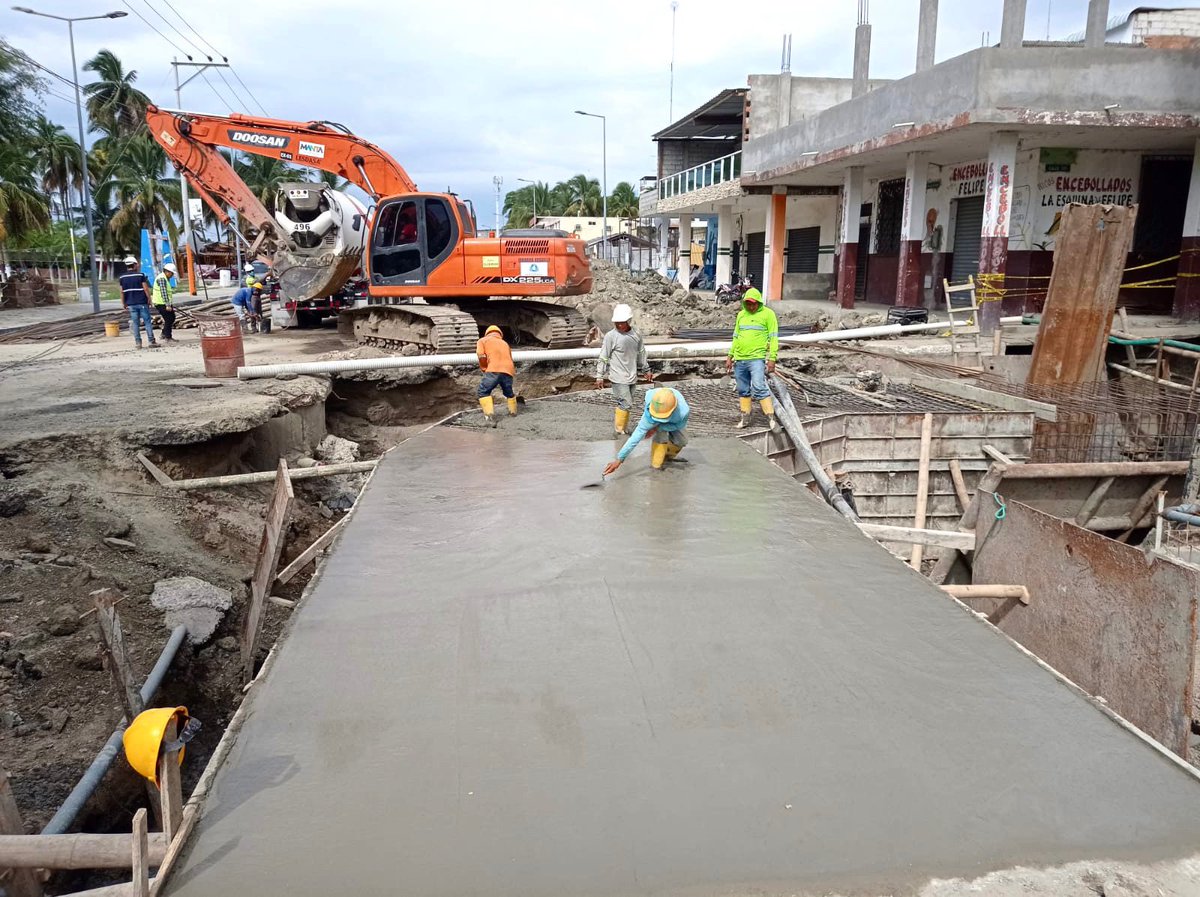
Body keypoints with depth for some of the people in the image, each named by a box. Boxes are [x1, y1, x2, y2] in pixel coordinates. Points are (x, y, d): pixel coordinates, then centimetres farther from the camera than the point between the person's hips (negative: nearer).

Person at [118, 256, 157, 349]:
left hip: (131, 304, 3)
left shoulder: (122, 277, 4)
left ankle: (138, 342, 5)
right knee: (147, 322, 1)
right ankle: (151, 341, -2)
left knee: (135, 323, 6)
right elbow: (146, 289, -8)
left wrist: (123, 303, 13)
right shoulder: (140, 275, -6)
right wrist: (149, 299, 1)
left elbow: (122, 292, 5)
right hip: (142, 302, -3)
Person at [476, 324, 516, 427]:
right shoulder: (505, 343, 32)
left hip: (494, 370, -4)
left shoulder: (483, 340, 19)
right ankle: (513, 412, 43)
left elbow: (481, 355, 1)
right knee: (508, 392, 29)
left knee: (484, 392, 7)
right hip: (508, 371, 4)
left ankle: (490, 416, -9)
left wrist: (484, 369, 14)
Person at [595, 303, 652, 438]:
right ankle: (620, 429, 5)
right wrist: (600, 376, -6)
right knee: (626, 404, -9)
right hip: (618, 377, -5)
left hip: (632, 376, 5)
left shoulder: (636, 335, 2)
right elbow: (603, 357, -7)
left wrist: (646, 371, 22)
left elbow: (641, 355, 16)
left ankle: (624, 428, 24)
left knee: (625, 404, 12)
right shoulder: (611, 336, -11)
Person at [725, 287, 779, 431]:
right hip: (740, 360, 6)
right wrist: (730, 356, 18)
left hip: (757, 358, -6)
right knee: (743, 390, 10)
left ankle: (771, 418, -14)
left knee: (759, 388, -17)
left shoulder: (768, 314, -3)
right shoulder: (741, 315, 13)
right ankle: (745, 417, 20)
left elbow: (773, 338, -6)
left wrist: (772, 359, -13)